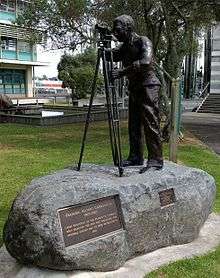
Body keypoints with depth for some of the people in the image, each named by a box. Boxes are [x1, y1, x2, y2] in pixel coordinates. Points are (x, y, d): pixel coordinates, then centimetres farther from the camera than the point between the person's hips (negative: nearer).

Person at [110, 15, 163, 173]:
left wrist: (122, 72, -30)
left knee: (150, 124, -12)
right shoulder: (124, 47, 15)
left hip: (148, 86, -8)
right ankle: (136, 157, 16)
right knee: (134, 125, 8)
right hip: (134, 88, 8)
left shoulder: (143, 41, -10)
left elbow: (145, 62, -26)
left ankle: (156, 160, -9)